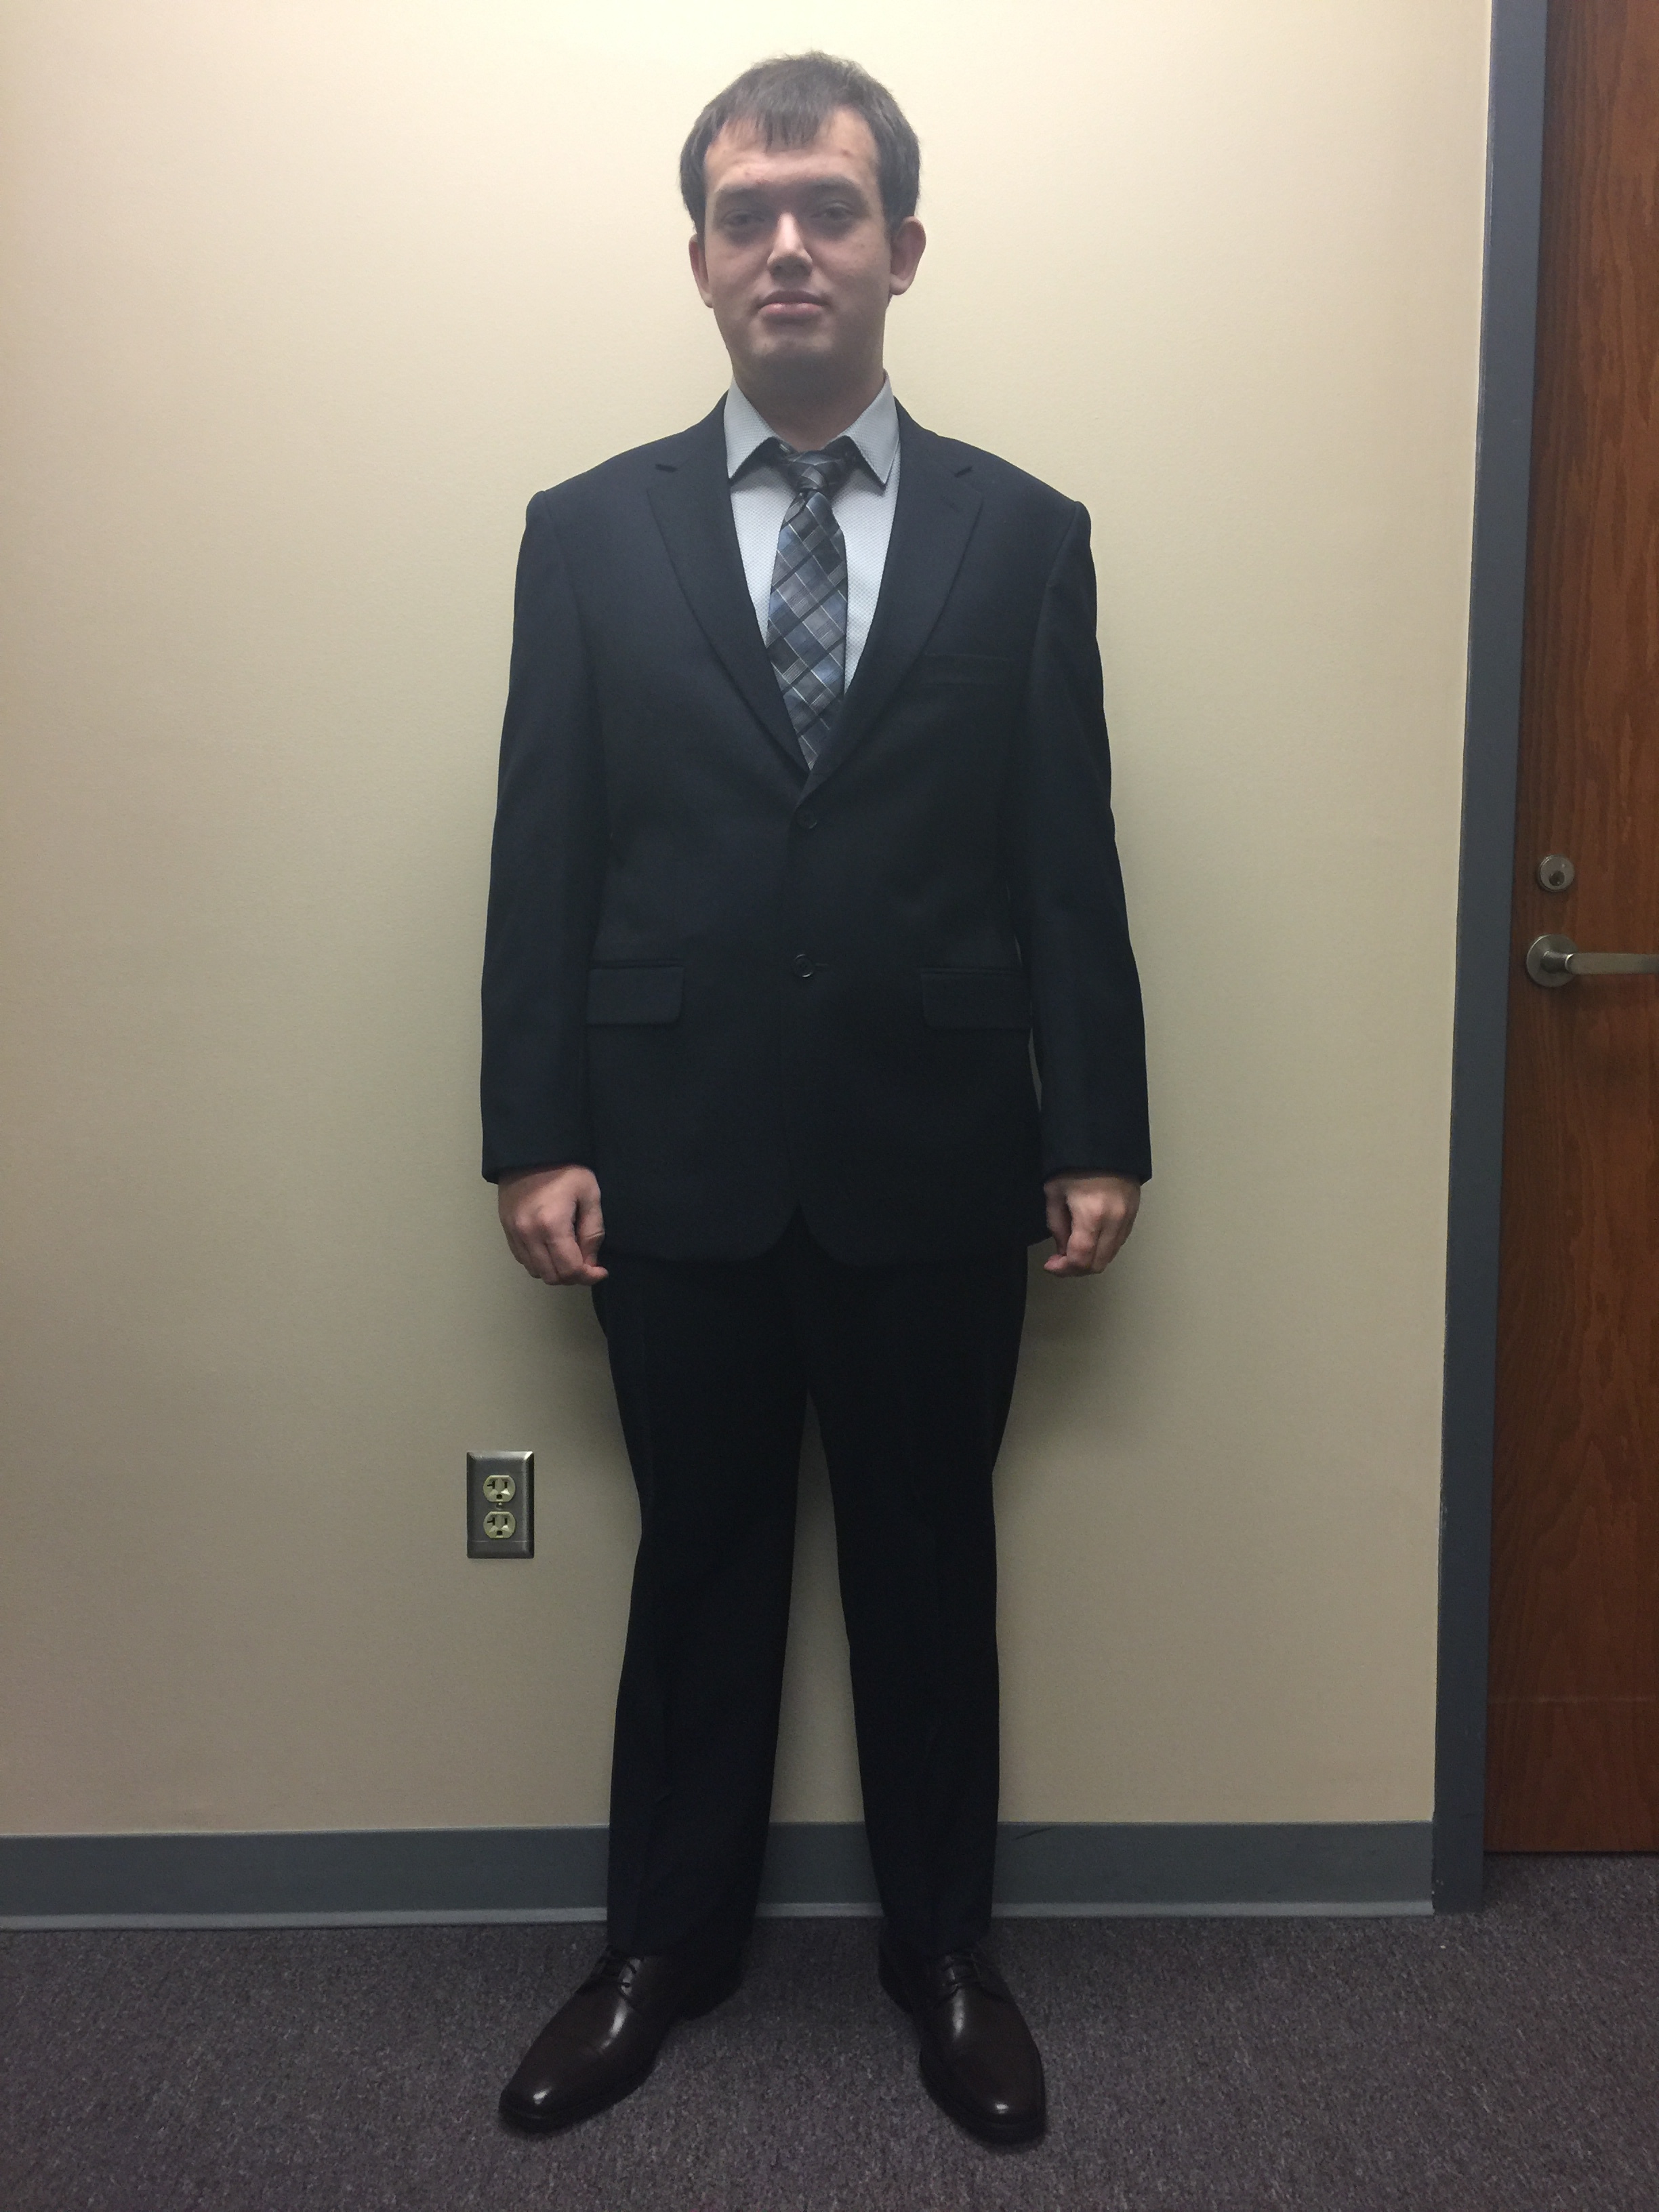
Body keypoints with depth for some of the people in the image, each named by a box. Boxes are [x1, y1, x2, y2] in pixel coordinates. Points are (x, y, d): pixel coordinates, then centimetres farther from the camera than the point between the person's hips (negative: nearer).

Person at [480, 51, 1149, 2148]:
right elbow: (542, 859, 1)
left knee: (928, 1560, 13)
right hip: (678, 1160, 0)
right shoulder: (588, 532, 4)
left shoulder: (1023, 534, 3)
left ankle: (939, 1944, 34)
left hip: (933, 1158, 0)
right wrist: (533, 1138, -4)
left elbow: (1068, 860, 2)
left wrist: (1099, 1138, 0)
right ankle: (667, 1938, 35)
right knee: (700, 1558, 14)